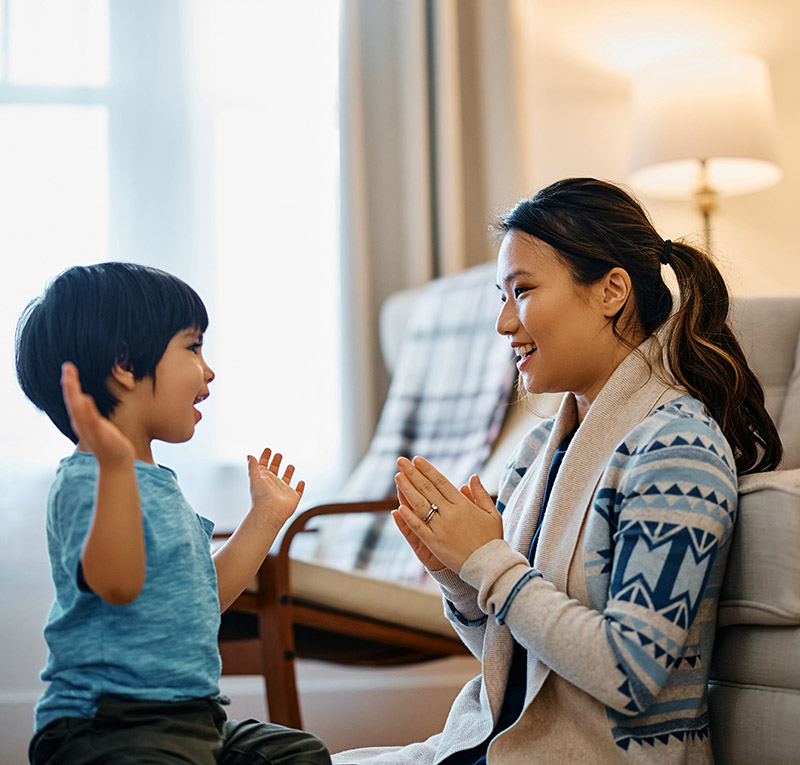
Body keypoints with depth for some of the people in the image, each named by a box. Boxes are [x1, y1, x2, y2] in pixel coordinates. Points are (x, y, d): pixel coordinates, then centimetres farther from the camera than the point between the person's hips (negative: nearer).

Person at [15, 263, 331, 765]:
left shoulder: (157, 484, 15)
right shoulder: (86, 481, -16)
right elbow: (116, 583, -35)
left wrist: (266, 515, 26)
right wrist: (115, 465, -44)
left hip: (190, 718, 9)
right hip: (109, 724, -9)